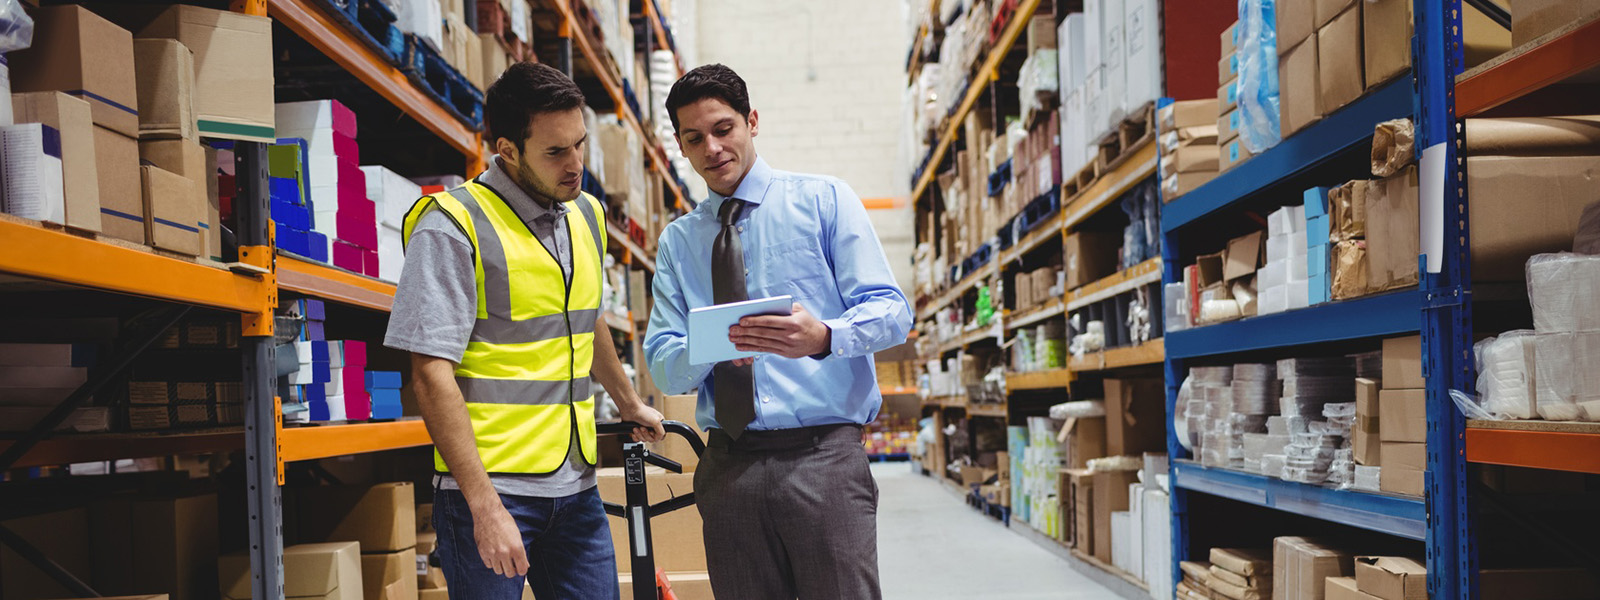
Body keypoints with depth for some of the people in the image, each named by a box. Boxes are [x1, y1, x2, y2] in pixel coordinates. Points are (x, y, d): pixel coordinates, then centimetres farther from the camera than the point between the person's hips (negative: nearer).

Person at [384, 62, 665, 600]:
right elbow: (432, 374, -15)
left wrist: (629, 404, 39)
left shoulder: (587, 215, 11)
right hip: (489, 490, -6)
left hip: (576, 489, 6)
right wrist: (485, 506, -20)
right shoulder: (452, 226, -11)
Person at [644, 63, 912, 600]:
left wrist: (823, 336, -24)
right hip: (727, 467, 3)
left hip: (822, 455, -3)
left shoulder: (824, 200, 6)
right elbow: (664, 368, 5)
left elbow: (892, 310, -3)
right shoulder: (678, 240, 14)